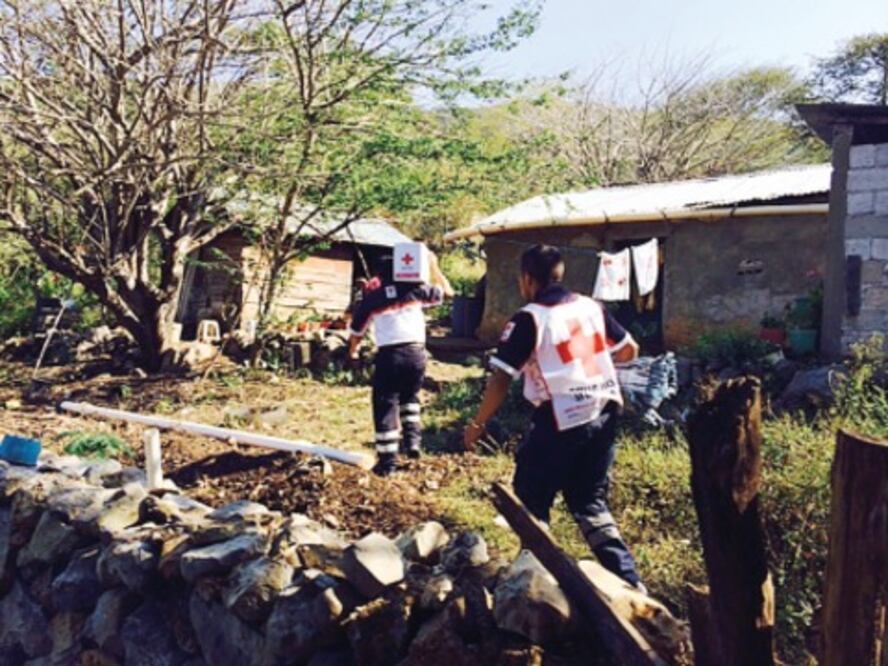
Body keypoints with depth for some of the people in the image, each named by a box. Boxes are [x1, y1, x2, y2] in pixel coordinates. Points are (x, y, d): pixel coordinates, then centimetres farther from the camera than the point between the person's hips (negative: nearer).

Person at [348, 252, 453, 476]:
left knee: (385, 405, 5)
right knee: (410, 396, 27)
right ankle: (413, 439, 13)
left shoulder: (371, 298, 10)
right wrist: (433, 266, 30)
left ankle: (387, 460, 4)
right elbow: (447, 292, 22)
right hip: (416, 352, 2)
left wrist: (353, 351, 38)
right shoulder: (414, 291, 10)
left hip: (389, 354, -2)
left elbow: (356, 329, 18)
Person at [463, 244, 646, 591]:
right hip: (603, 416, 7)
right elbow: (630, 350, 17)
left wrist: (478, 424, 0)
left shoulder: (529, 318, -9)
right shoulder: (591, 307, 8)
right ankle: (628, 581, 14)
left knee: (530, 499, 12)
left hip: (560, 421, -6)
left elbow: (501, 379, -12)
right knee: (590, 501, 19)